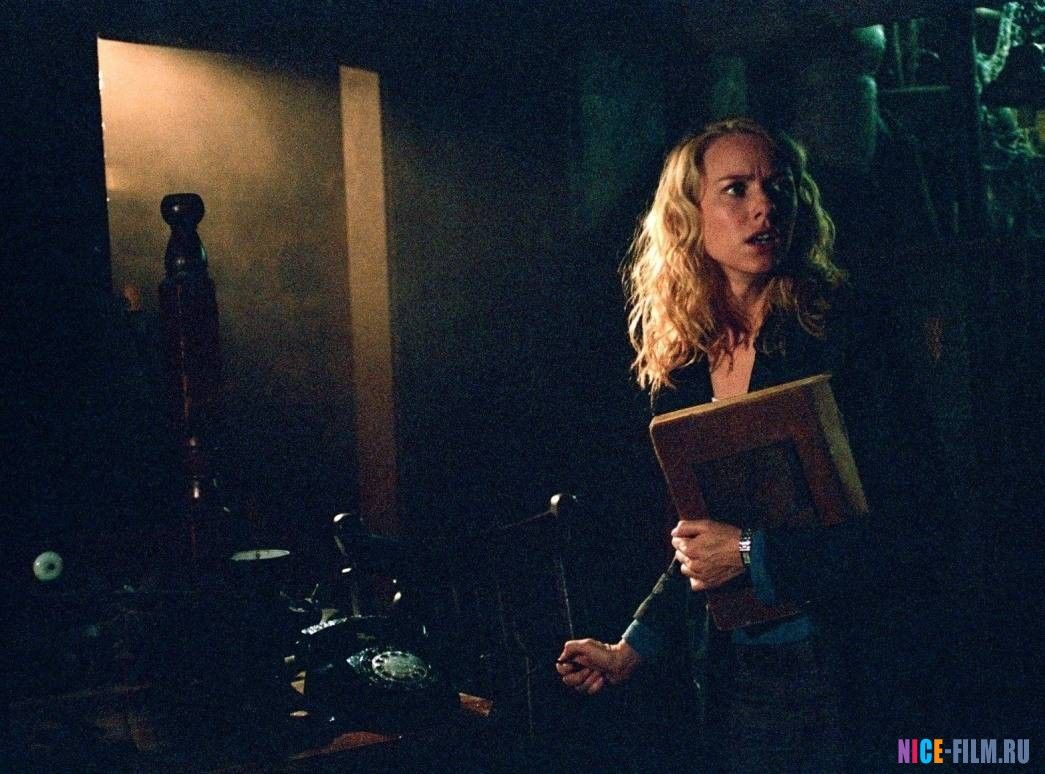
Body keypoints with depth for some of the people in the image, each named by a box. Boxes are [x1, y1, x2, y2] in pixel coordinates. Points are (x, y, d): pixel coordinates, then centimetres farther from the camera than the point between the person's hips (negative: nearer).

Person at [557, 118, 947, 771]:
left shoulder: (853, 336, -11)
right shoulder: (680, 364, 5)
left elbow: (908, 531, -15)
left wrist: (754, 556, -18)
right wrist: (634, 647, 10)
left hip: (836, 674, -5)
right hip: (729, 673, 5)